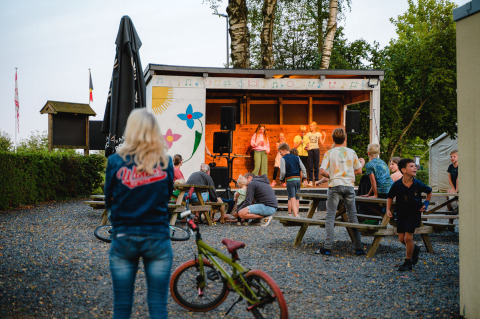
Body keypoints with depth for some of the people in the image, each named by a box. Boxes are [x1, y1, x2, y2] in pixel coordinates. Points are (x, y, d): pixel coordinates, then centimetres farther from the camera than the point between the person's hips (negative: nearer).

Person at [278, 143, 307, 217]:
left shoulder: (283, 159, -3)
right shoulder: (296, 157, 12)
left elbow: (283, 172, -10)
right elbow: (303, 169, 10)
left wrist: (281, 178, 6)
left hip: (290, 180, -5)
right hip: (298, 179, 5)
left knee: (292, 199, -7)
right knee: (297, 199, 13)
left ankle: (296, 215, -17)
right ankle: (296, 214, 17)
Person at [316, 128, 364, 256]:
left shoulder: (329, 153, -2)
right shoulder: (351, 152, 5)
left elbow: (322, 171, -11)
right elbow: (359, 171, 8)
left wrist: (331, 176, 8)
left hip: (335, 185, -2)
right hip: (349, 186, 2)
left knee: (330, 216, 0)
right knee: (352, 216, 9)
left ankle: (327, 247, -6)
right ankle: (359, 247, 10)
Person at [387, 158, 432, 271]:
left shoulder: (418, 184, -14)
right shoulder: (397, 185, -13)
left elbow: (429, 191, 8)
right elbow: (390, 197, 5)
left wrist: (426, 203, 0)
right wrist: (388, 209, -5)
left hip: (414, 214, -2)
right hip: (401, 214, 3)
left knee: (408, 237, -10)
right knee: (401, 239, 5)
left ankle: (408, 262, 7)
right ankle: (415, 249, 36)